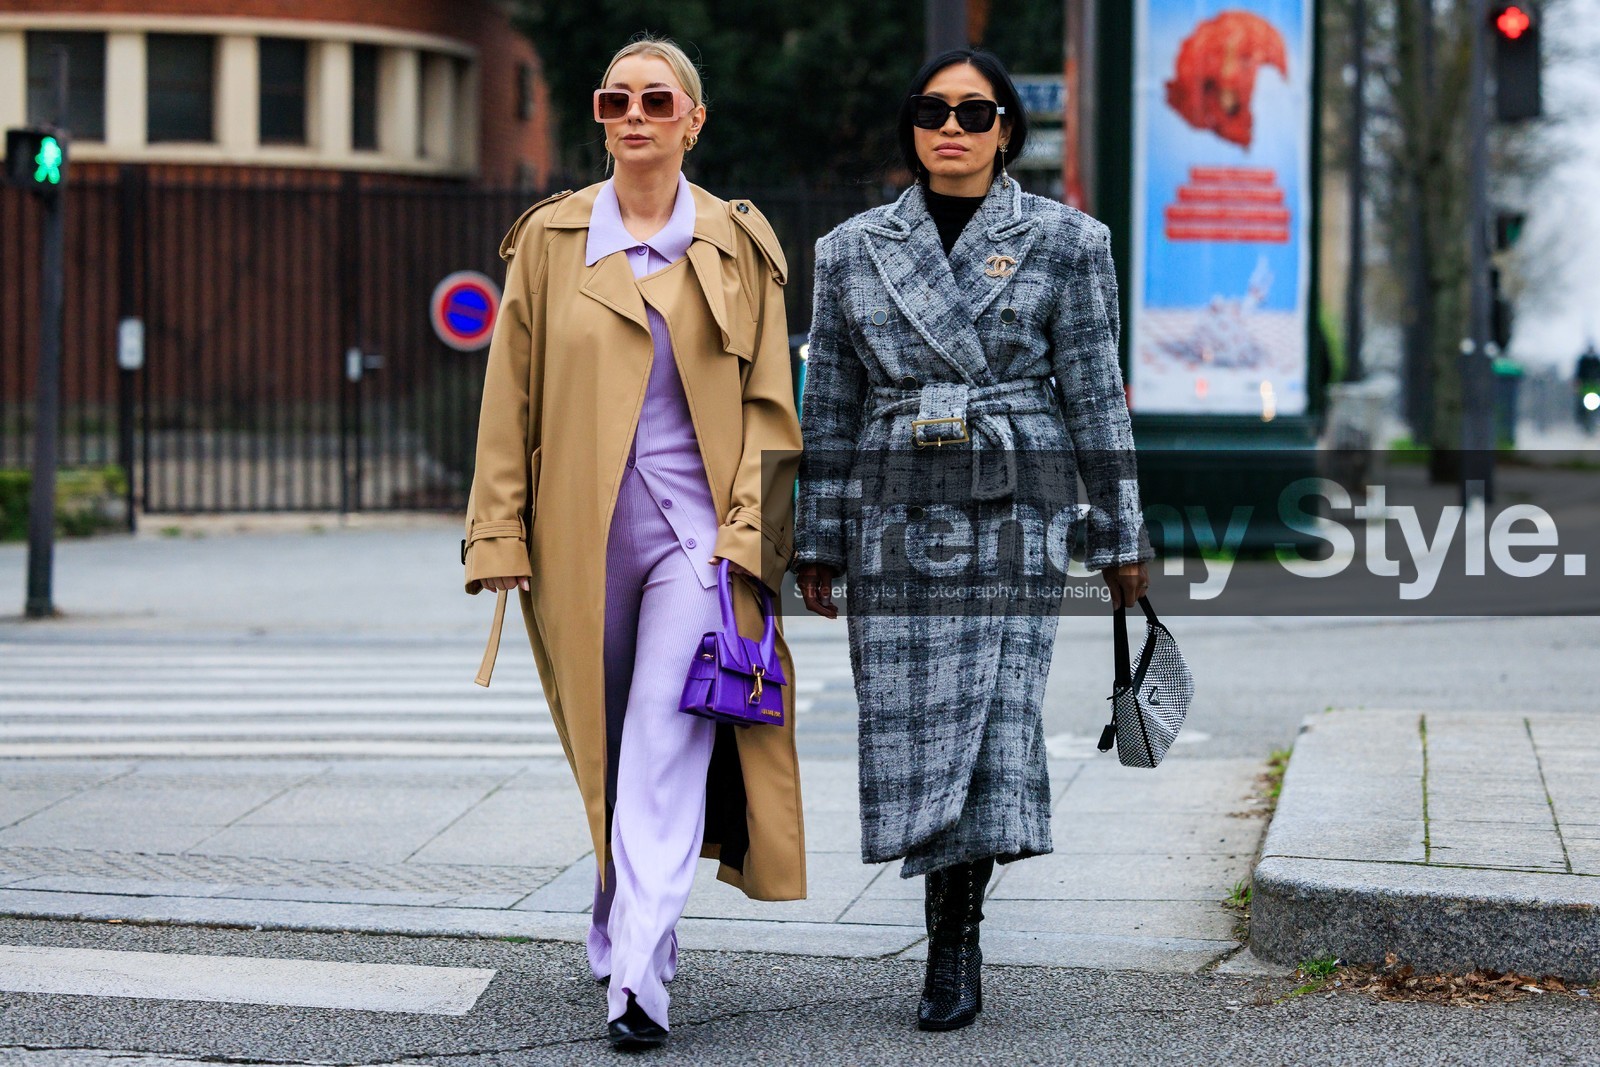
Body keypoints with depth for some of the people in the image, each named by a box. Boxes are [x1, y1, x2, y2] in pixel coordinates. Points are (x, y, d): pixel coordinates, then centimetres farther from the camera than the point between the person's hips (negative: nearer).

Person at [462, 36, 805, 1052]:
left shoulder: (738, 245, 5)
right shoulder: (551, 240, 6)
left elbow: (767, 399, 6)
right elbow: (512, 395, 6)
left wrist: (749, 527, -4)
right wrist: (500, 534, 0)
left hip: (696, 528, -2)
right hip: (582, 532, 2)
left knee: (667, 747, -13)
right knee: (606, 748, 10)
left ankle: (638, 975, -17)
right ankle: (633, 937, 28)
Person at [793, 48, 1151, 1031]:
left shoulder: (1065, 241, 2)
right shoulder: (854, 250, 7)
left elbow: (1096, 396, 3)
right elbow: (832, 408, 11)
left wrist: (1121, 537, 2)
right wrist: (819, 542, 9)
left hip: (1019, 504, -2)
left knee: (995, 713, -7)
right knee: (911, 724, -1)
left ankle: (953, 940, 2)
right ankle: (956, 944, 13)